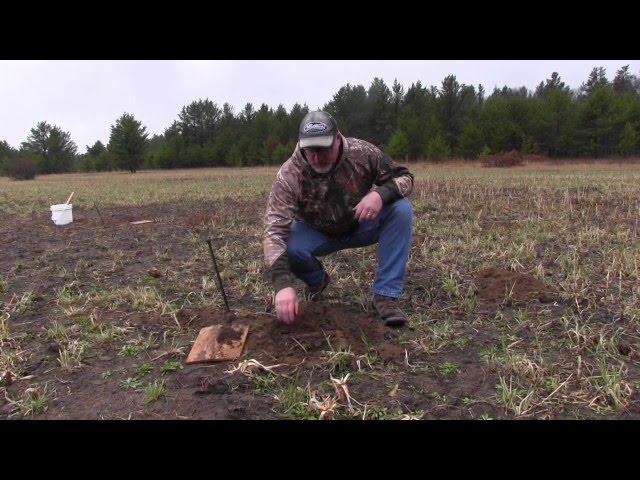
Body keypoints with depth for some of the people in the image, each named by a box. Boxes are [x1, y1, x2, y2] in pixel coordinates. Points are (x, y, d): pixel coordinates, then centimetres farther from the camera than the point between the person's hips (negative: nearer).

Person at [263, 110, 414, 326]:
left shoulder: (362, 152, -23)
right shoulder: (288, 176, -29)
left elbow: (404, 177, -12)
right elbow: (275, 231, -35)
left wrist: (380, 194, -36)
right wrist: (283, 285, -49)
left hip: (361, 226, 1)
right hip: (317, 234, -1)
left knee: (401, 209, -25)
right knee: (289, 247, -32)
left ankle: (385, 295, -18)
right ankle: (317, 280, 6)